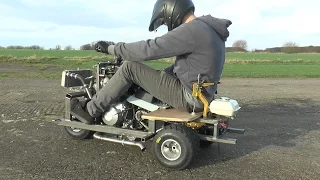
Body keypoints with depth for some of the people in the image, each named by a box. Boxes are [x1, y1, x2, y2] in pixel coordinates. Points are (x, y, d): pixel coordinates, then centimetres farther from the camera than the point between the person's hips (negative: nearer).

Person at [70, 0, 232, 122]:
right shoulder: (207, 29, 12)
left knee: (129, 68, -9)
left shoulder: (191, 30, -20)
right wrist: (159, 76, 21)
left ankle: (91, 110, 4)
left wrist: (111, 48, -10)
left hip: (188, 98, -10)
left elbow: (148, 49, -22)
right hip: (199, 94, 10)